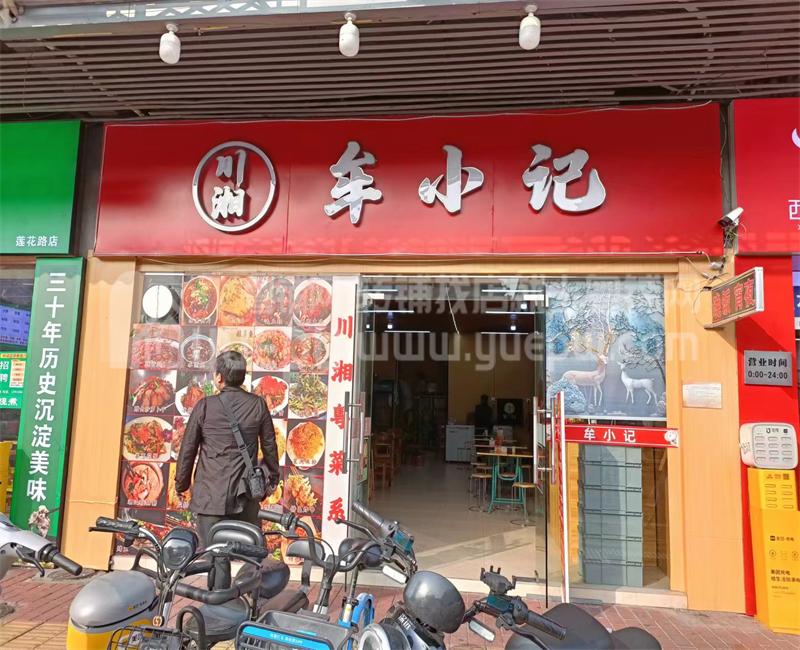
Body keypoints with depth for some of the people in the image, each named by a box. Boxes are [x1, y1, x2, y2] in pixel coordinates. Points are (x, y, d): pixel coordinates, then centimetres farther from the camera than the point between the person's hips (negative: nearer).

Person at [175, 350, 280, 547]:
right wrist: (273, 477, 21)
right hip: (246, 496, 2)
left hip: (210, 496, -2)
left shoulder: (205, 406, -6)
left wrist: (181, 484, 14)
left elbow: (188, 449, 0)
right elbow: (269, 445, 7)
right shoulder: (258, 405, -1)